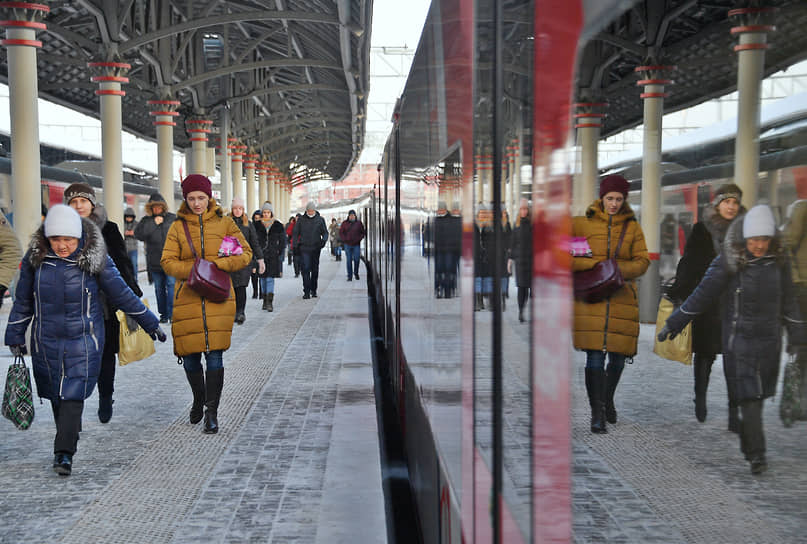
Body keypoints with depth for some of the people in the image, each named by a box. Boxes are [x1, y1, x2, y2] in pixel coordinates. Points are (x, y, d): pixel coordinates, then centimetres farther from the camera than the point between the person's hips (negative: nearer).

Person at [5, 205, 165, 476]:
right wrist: (15, 337, 12)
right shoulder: (35, 259, -2)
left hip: (83, 340, -3)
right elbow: (23, 301, 10)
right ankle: (67, 440, 29)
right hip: (46, 340, 3)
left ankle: (64, 453, -8)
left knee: (73, 394, -11)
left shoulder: (96, 259, -8)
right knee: (55, 394, 10)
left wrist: (151, 324, 5)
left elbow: (122, 294, 1)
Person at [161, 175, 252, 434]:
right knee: (189, 357, 4)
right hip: (187, 297, 1)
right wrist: (194, 269, -13)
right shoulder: (177, 227, 9)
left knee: (214, 355, -8)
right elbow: (167, 262, 4)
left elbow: (245, 253, 5)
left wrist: (217, 265, -10)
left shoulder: (225, 223, 7)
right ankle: (199, 399, 31)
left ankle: (212, 411, 0)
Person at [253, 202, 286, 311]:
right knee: (263, 278, 7)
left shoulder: (278, 226, 4)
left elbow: (283, 242, 8)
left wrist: (279, 254, 0)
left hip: (273, 256, -2)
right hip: (261, 255, 2)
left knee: (270, 278, -10)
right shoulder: (256, 225, 6)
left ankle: (270, 303, -13)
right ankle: (265, 301, 17)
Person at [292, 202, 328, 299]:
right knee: (305, 269, -10)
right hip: (304, 248, -1)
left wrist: (324, 240, -15)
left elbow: (325, 232, 6)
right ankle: (306, 291, -10)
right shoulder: (301, 219, 5)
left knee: (315, 270, 8)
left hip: (316, 248, 1)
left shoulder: (320, 219, 6)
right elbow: (295, 233, 9)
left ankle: (313, 290, 23)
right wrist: (295, 245, -2)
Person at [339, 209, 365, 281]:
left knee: (356, 259, -3)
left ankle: (356, 273, 22)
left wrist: (359, 239, -6)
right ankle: (349, 276, 3)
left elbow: (363, 232, 9)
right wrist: (345, 239, -6)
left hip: (356, 245, 0)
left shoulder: (359, 223, 5)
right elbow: (341, 233, 7)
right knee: (349, 260, -1)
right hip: (347, 245, 0)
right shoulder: (344, 223, 5)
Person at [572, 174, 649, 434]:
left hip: (623, 298, 3)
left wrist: (618, 270, -12)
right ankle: (597, 413, -6)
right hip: (592, 298, -3)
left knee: (618, 356, 8)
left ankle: (607, 401, 32)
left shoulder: (632, 227, 10)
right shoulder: (583, 224, 3)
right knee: (595, 356, -10)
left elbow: (642, 261, 7)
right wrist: (595, 265, -11)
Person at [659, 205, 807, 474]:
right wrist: (674, 324, -4)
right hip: (739, 338, -4)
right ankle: (756, 454, -2)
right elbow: (702, 295, -6)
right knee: (749, 396, -6)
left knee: (759, 394, 10)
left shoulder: (777, 261, 2)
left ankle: (747, 444, 29)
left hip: (769, 339, 4)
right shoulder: (728, 263, -11)